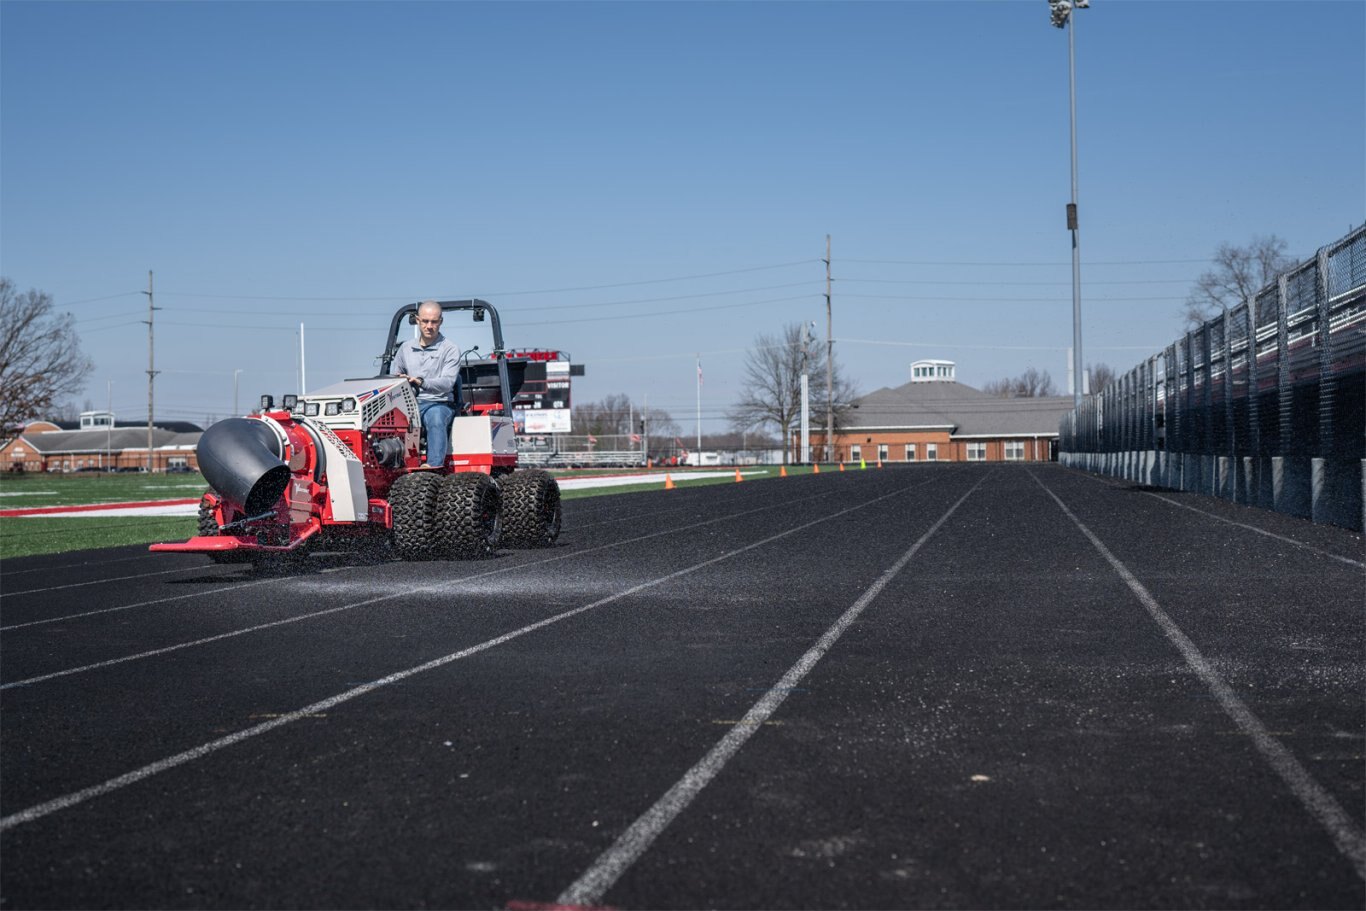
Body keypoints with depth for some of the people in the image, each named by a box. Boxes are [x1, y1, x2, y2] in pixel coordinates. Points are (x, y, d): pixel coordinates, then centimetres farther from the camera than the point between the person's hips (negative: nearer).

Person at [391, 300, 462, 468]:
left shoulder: (450, 349, 3)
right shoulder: (405, 348, 19)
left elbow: (447, 383, -11)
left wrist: (421, 383, -28)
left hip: (438, 403, -4)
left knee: (435, 418, -39)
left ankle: (434, 466, -52)